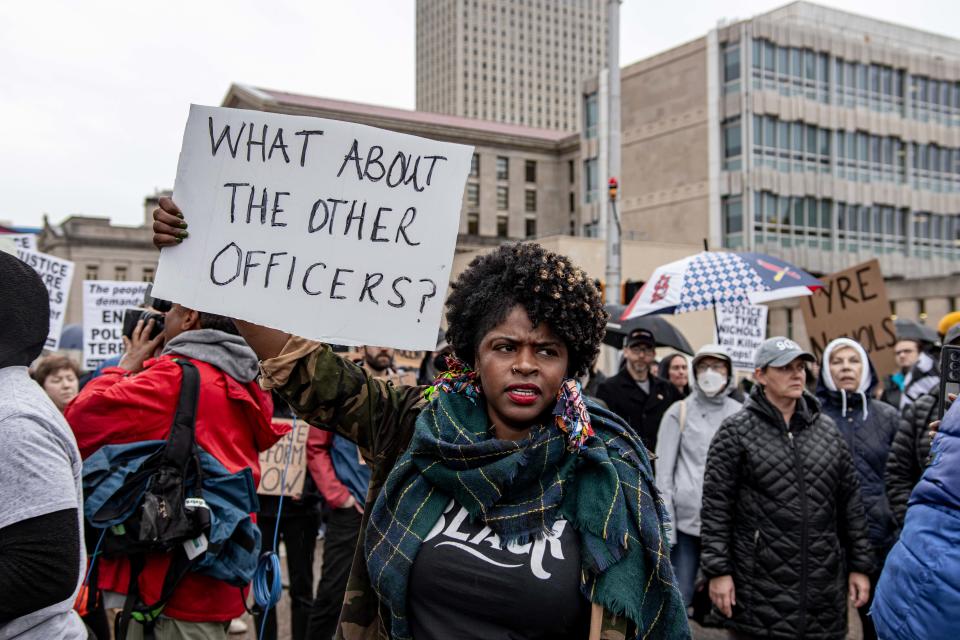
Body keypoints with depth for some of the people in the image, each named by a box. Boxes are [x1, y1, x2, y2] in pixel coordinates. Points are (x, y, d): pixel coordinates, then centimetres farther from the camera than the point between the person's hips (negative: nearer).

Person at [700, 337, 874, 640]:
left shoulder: (827, 429, 10)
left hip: (824, 585, 4)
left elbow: (850, 501, 12)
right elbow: (716, 506, -6)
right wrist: (718, 571, -10)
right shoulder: (735, 431, -3)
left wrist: (859, 566, 9)